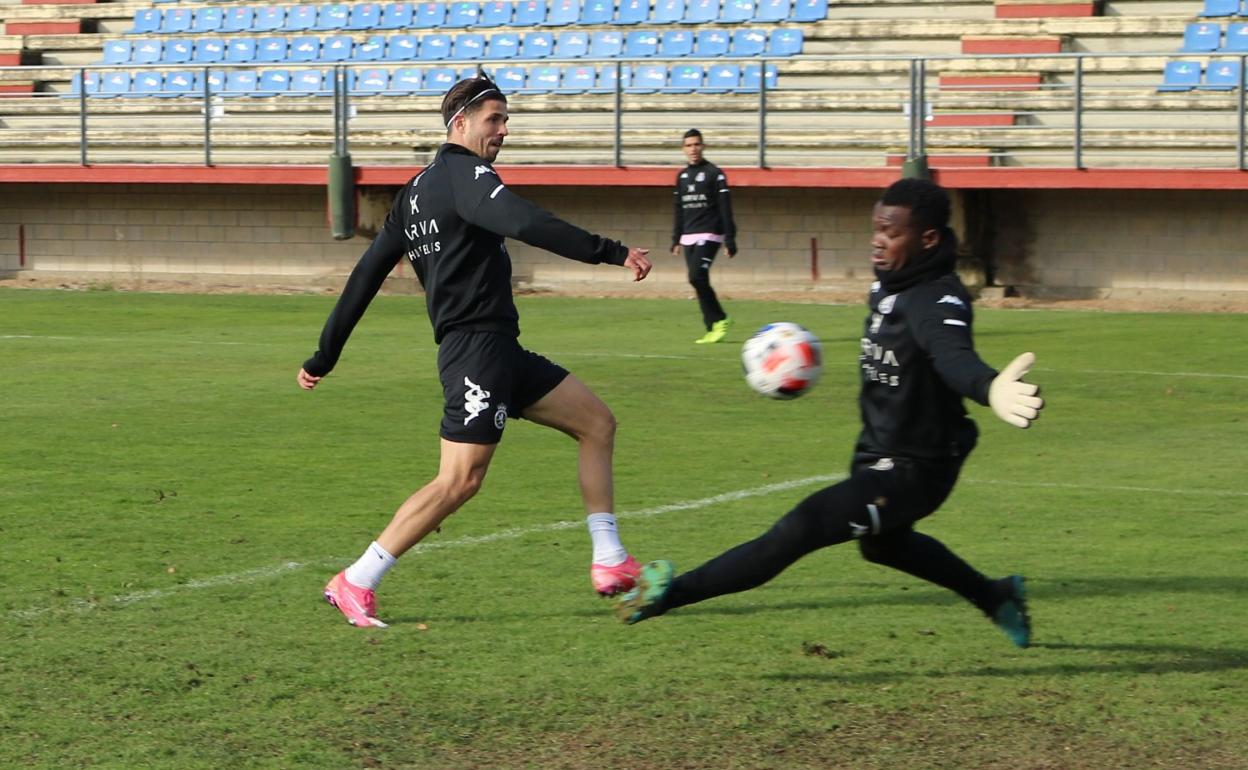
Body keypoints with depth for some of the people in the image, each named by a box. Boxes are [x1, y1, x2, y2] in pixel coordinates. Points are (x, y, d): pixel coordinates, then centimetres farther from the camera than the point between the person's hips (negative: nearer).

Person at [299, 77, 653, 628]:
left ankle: (609, 563, 11)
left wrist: (324, 358, 20)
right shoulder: (465, 174, -9)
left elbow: (366, 275, 18)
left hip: (500, 352, 11)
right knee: (459, 480, -13)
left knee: (597, 422, 12)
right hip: (478, 347, -11)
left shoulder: (416, 190, 18)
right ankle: (356, 583, -8)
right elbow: (527, 226, -27)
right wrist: (612, 252, -28)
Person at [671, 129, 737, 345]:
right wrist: (676, 239, 19)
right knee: (698, 281, 2)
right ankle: (714, 326, 7)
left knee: (697, 277, -20)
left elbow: (725, 210, -8)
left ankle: (719, 320, -9)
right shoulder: (682, 176, 14)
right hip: (688, 238, 7)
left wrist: (730, 240, -13)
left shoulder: (714, 174, -4)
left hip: (709, 235, -7)